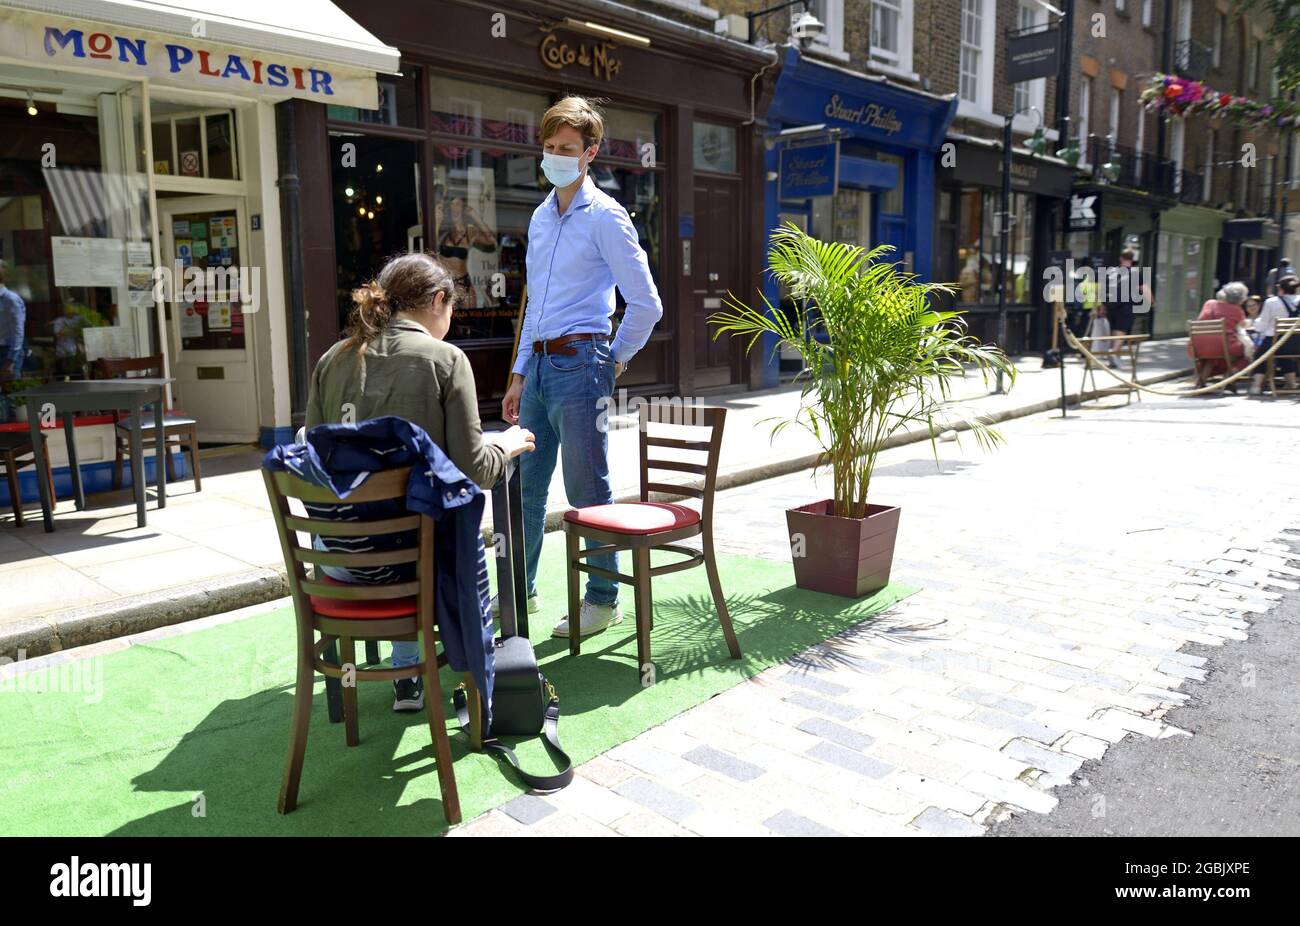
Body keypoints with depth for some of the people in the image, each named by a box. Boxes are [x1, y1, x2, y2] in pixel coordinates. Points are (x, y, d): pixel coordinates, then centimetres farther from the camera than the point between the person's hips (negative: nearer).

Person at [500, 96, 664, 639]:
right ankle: (520, 589, 29)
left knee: (587, 492, 0)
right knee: (524, 487, 13)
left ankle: (604, 600, 14)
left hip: (579, 363, -8)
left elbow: (646, 304, -9)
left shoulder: (604, 217, -6)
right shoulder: (541, 218, 17)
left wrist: (615, 363, -2)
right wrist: (520, 375, 18)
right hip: (541, 365, 8)